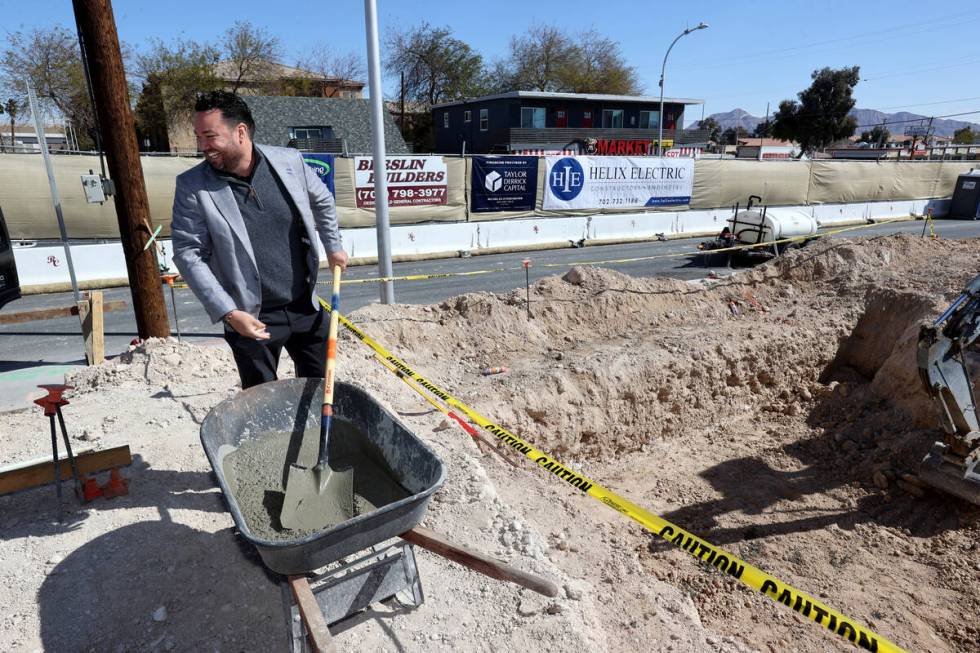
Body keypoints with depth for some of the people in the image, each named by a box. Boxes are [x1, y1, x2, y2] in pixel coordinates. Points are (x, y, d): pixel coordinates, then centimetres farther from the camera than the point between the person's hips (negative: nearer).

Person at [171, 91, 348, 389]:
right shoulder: (192, 186, -11)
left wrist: (333, 247, 19)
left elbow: (322, 201, 14)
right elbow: (188, 254, -10)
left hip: (306, 307, 3)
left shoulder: (290, 161, -6)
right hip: (250, 319, -2)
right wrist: (228, 313, -17)